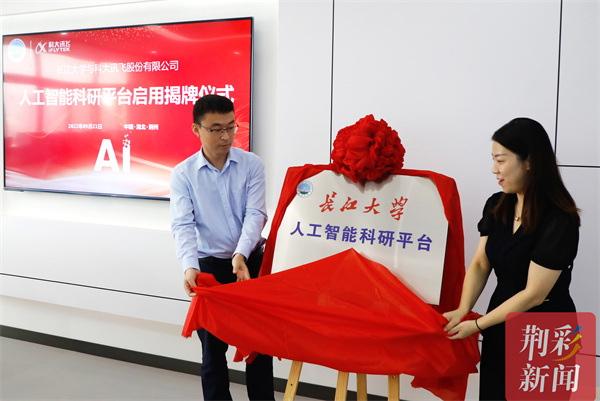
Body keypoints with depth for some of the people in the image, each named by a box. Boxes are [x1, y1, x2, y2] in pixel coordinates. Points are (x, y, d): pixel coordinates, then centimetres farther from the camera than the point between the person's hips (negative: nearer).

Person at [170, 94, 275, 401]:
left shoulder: (251, 165, -1)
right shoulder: (183, 174, -2)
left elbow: (255, 214, -11)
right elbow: (183, 225, -13)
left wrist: (241, 254, -28)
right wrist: (189, 267, -30)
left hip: (251, 262, 0)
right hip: (209, 267, 0)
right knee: (213, 347, 8)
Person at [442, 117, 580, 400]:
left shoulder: (559, 221, -22)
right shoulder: (496, 206, -1)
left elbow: (533, 294, -21)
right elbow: (480, 264, 1)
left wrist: (477, 325, -17)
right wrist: (462, 310, -14)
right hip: (500, 327, 6)